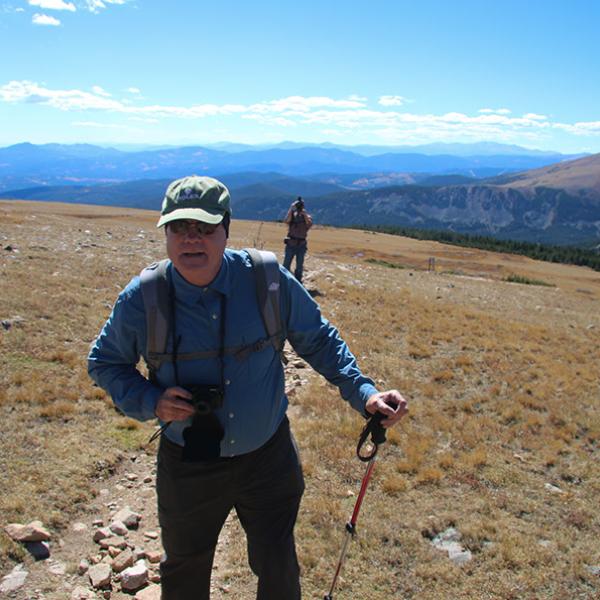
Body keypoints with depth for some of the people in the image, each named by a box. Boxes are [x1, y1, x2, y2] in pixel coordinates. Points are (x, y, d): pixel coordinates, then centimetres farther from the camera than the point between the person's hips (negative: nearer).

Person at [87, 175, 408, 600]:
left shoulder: (269, 280, -16)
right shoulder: (142, 298, -14)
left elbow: (319, 339, -2)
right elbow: (104, 363, 2)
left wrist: (363, 392, -15)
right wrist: (150, 402, -17)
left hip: (268, 458, 0)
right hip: (188, 465, 1)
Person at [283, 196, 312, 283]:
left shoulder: (307, 216, 2)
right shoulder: (292, 215, 1)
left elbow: (309, 224, -20)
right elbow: (286, 221, -21)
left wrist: (304, 213, -25)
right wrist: (291, 208, -26)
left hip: (301, 245, 1)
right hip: (291, 244, -1)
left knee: (299, 266, 7)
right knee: (286, 265, 0)